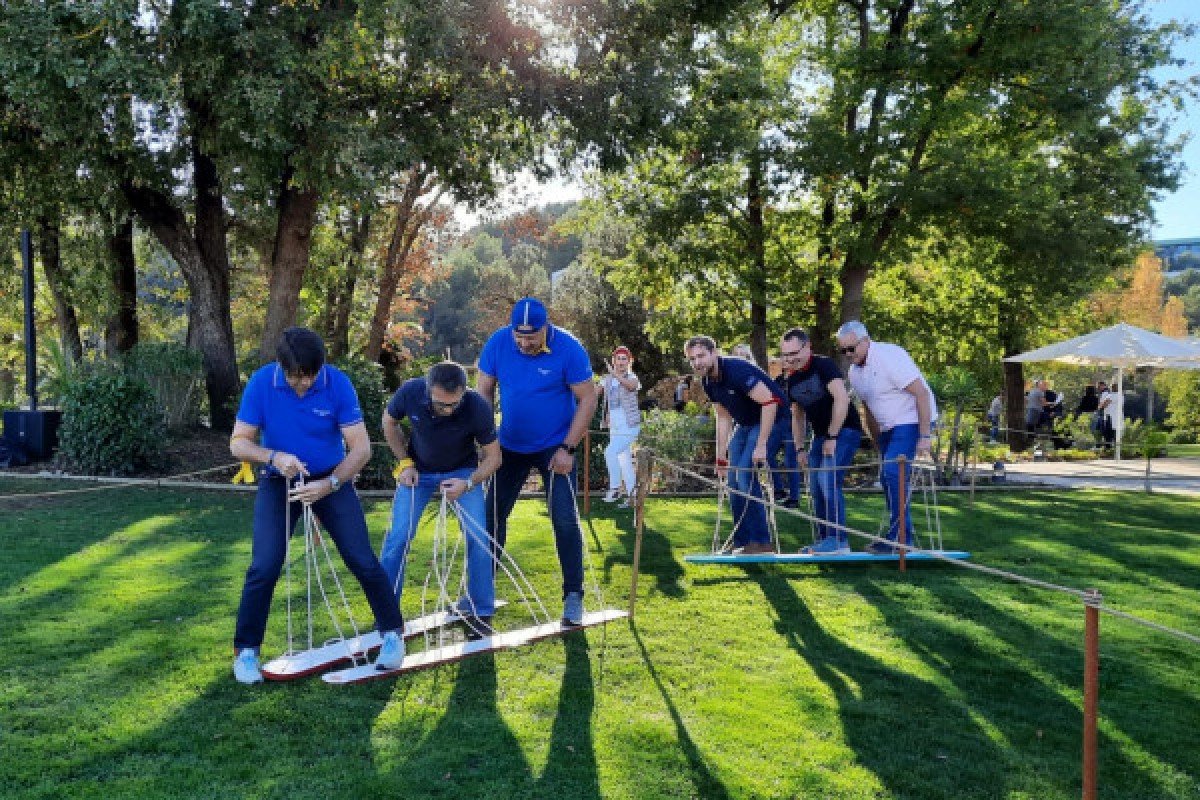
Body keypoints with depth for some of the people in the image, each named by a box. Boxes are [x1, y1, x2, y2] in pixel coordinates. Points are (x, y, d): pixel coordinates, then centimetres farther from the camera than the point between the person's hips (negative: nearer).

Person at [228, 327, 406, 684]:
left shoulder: (338, 383, -21)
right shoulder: (261, 382, -18)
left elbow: (361, 447, -18)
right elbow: (238, 442, -13)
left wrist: (329, 484, -31)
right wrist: (274, 457, -32)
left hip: (331, 480, 0)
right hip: (279, 482, 0)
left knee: (363, 560, -2)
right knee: (264, 567, -9)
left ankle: (392, 632, 19)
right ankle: (246, 650, 11)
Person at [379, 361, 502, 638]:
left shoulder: (478, 407, -32)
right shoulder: (410, 392, -28)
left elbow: (493, 457, -17)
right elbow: (389, 423, -4)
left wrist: (468, 484, -32)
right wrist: (405, 462, -11)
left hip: (463, 471, -1)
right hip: (418, 470, 1)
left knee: (478, 537, -13)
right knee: (399, 536, -8)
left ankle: (480, 613, 4)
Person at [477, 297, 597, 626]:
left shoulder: (569, 349, -19)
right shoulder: (498, 343, -11)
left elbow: (587, 400, -13)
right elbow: (484, 392, -1)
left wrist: (567, 448, -17)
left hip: (554, 448, -3)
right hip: (510, 447, 3)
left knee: (565, 520, -7)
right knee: (492, 515, 9)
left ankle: (573, 596, 6)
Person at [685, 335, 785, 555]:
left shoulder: (736, 370, -26)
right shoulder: (708, 382, 1)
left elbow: (769, 402, -29)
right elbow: (723, 418, 9)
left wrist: (761, 446, -29)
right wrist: (721, 458, 6)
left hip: (771, 419, -9)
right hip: (744, 425, 9)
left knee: (745, 475, -18)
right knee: (734, 480, 6)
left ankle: (761, 541, -9)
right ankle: (741, 541, 16)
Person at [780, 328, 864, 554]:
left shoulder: (824, 365, -16)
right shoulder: (792, 380, 8)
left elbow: (842, 399, -25)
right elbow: (797, 415, 18)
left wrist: (832, 437, -23)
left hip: (844, 431, -8)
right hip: (821, 435, 8)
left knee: (829, 482, -18)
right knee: (816, 488, 7)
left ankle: (839, 541, -11)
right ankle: (824, 539, 17)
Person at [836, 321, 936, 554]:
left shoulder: (889, 356, -19)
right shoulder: (854, 371, 6)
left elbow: (922, 393, -22)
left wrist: (925, 436, -24)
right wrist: (878, 444, 19)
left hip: (911, 422, -9)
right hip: (888, 427, 9)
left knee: (893, 473, -20)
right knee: (888, 479, 7)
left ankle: (899, 538, -14)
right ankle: (902, 537, 16)